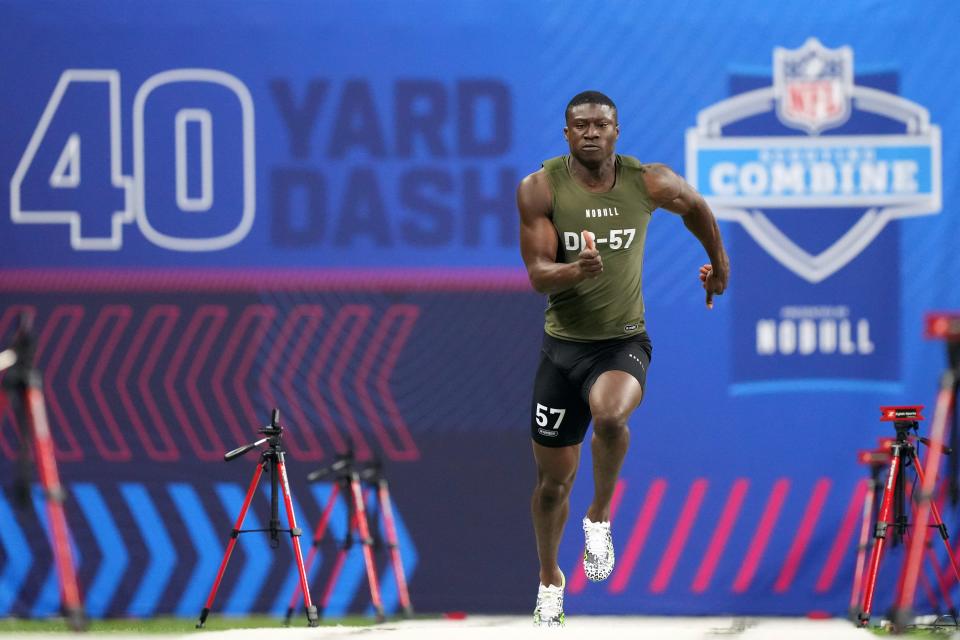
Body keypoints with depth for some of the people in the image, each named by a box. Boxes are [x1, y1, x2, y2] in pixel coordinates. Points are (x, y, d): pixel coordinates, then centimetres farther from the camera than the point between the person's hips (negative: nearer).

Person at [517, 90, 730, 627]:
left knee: (609, 416, -36)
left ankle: (600, 517, -9)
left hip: (624, 341, -1)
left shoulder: (648, 183, -7)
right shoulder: (541, 189, -10)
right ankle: (550, 579, 37)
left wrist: (719, 261, 28)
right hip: (563, 343, 1)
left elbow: (695, 205, 16)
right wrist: (576, 270, -34)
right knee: (554, 481, 10)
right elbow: (537, 274, -14)